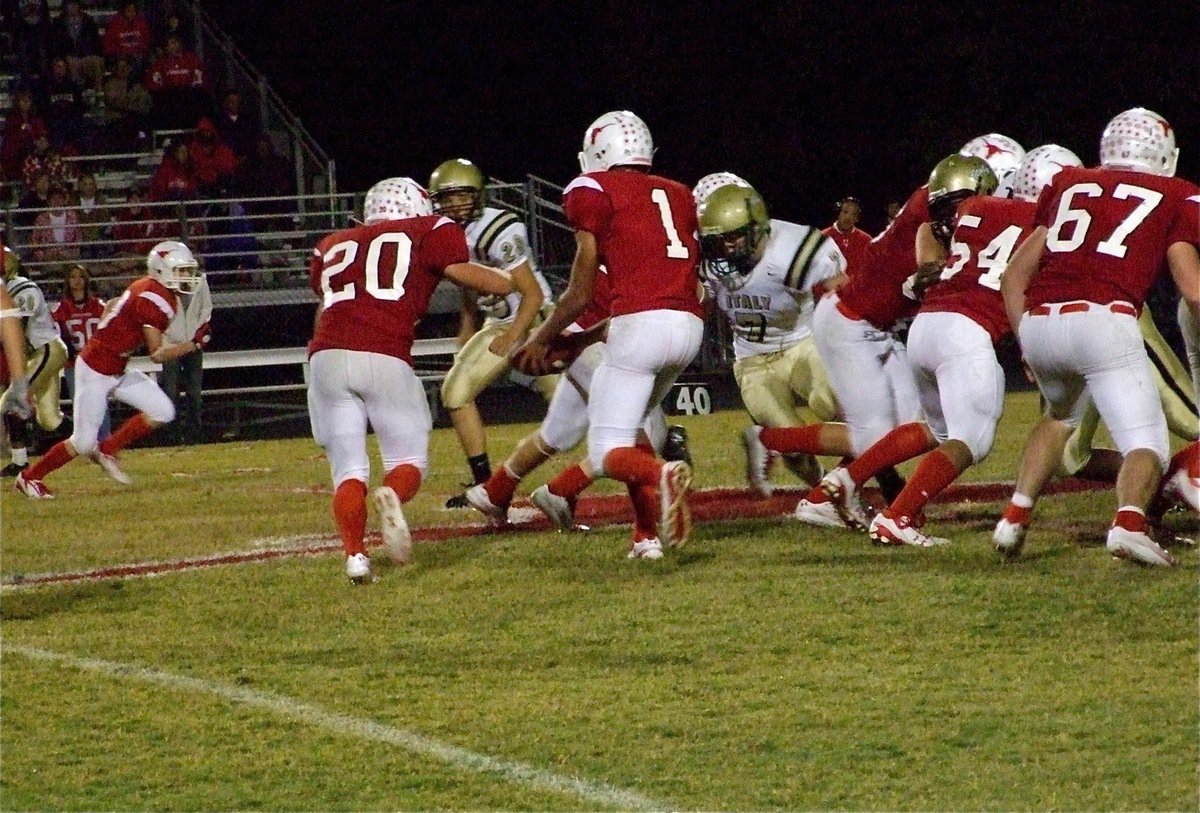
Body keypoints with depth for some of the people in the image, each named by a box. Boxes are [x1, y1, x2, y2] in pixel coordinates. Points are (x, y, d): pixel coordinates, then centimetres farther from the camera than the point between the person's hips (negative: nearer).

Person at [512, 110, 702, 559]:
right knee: (630, 424, 26)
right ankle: (647, 535, 14)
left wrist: (542, 339, 20)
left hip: (639, 324, -6)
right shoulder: (678, 194, 23)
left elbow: (580, 295, 3)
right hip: (690, 325, 6)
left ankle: (661, 476, -33)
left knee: (607, 453, -1)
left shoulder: (593, 192, 5)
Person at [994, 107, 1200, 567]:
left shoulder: (1069, 185, 25)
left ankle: (1018, 511, 19)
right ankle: (1129, 520, -30)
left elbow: (1014, 276, 23)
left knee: (1061, 416, 32)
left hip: (1039, 323, 5)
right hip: (1104, 320, -5)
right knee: (1146, 443, -1)